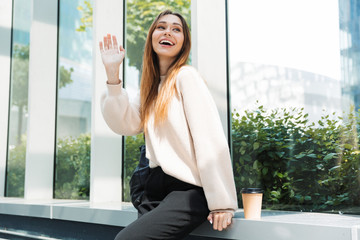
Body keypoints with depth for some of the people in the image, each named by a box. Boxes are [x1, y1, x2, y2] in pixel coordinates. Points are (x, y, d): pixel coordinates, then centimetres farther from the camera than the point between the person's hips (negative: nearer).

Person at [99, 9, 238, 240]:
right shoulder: (151, 86, 16)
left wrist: (222, 202, -19)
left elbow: (211, 140, -15)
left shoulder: (186, 76, -8)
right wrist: (113, 74, -4)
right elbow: (126, 124, 3)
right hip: (156, 188, 8)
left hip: (188, 189, -7)